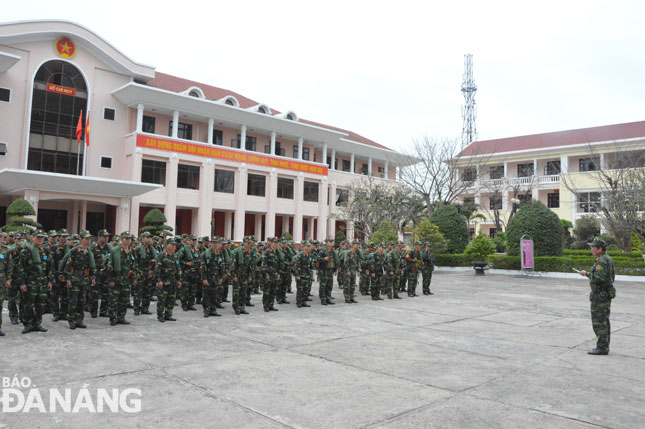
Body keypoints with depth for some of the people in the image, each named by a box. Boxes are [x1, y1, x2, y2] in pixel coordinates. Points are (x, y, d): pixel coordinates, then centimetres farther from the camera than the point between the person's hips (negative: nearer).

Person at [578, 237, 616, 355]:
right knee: (604, 321, 13)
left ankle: (602, 348, -2)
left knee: (599, 322, -5)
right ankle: (604, 346, 19)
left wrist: (586, 274, -14)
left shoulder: (601, 261, -19)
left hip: (600, 295, -10)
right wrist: (593, 278, 15)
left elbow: (599, 278, -27)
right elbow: (611, 276, 19)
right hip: (607, 293, 10)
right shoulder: (608, 259, 13)